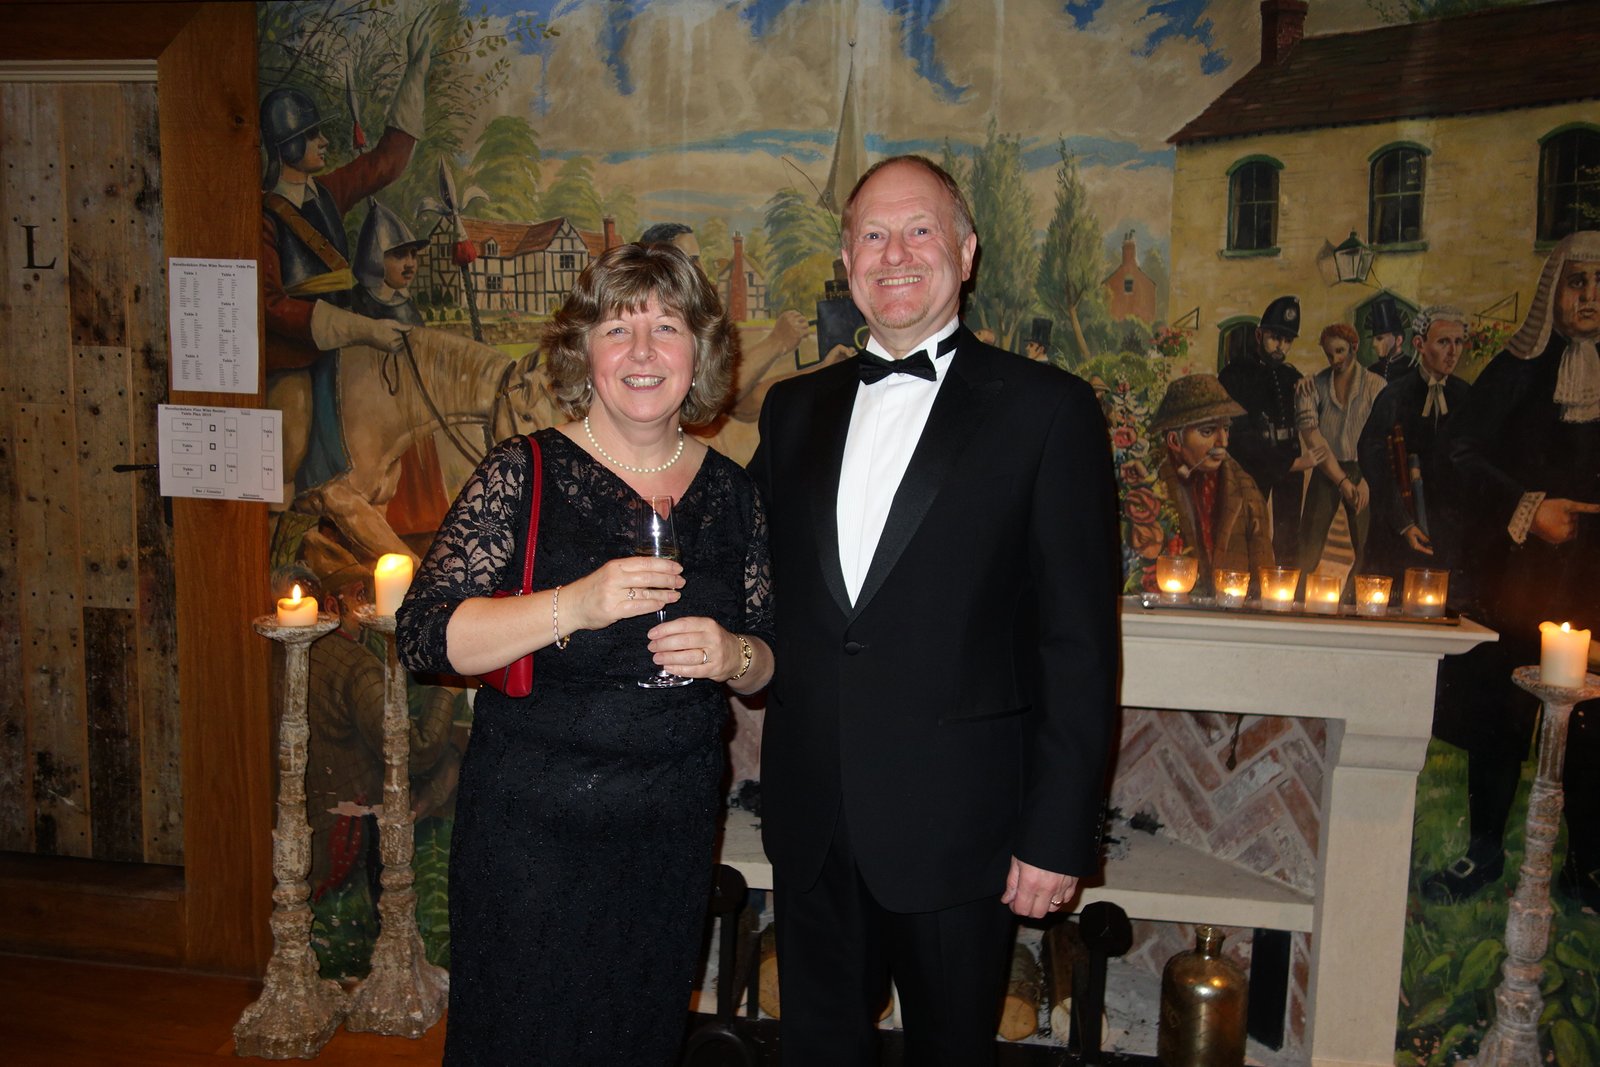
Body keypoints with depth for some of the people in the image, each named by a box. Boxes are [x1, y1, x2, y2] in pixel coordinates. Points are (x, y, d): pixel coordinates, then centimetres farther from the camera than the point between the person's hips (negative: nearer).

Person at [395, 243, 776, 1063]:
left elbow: (767, 662, 10)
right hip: (533, 825, -3)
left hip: (673, 834, 4)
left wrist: (735, 656, -13)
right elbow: (423, 636, -16)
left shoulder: (731, 492, 2)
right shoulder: (522, 474, -9)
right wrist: (574, 607, -28)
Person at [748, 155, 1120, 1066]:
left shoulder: (1048, 410, -6)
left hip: (955, 822, -4)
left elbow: (1079, 642, -9)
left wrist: (1058, 834, -11)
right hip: (812, 820, 4)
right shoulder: (795, 409, 9)